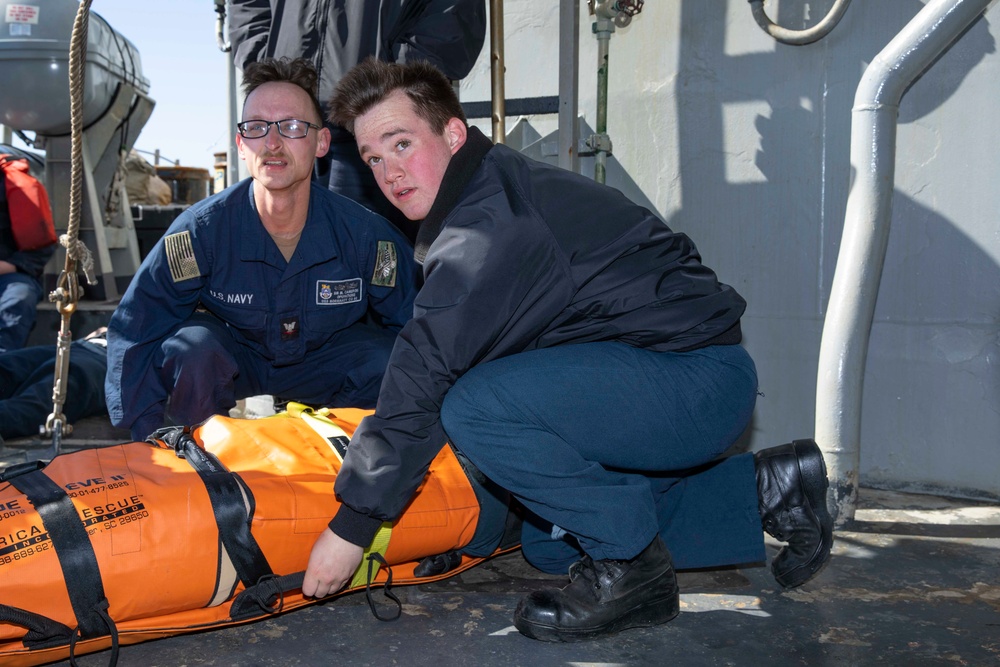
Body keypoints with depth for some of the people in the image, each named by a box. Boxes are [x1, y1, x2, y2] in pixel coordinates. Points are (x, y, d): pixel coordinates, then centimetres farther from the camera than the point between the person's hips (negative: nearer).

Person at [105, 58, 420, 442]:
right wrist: (149, 434, -26)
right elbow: (133, 333, -19)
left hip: (323, 361, 1)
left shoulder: (364, 234, -23)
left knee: (387, 365, -28)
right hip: (233, 359, -1)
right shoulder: (201, 230, -24)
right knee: (191, 348, -33)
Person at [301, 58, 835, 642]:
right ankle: (762, 490, 17)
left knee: (477, 407, -26)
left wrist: (353, 524, -19)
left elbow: (427, 375, -24)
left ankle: (632, 570, -9)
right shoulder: (491, 196, 12)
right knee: (549, 543, 17)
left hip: (700, 378, -11)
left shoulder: (492, 220, -20)